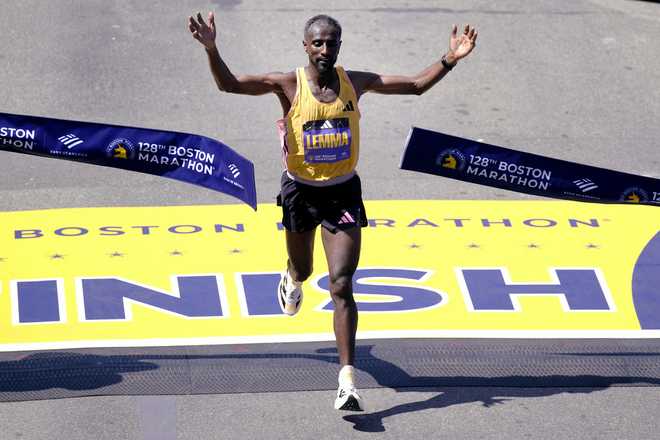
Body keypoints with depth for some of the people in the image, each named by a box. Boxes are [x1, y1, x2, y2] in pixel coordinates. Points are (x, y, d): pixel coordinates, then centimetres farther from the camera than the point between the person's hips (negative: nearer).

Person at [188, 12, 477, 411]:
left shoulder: (355, 82, -5)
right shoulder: (289, 85, -12)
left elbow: (416, 86, 3)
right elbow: (229, 84, -22)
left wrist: (449, 60, -10)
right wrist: (211, 49, -40)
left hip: (343, 191, 0)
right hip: (301, 190, 0)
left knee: (341, 285, -11)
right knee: (303, 270, 23)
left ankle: (348, 380, -15)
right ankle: (293, 280, 65)